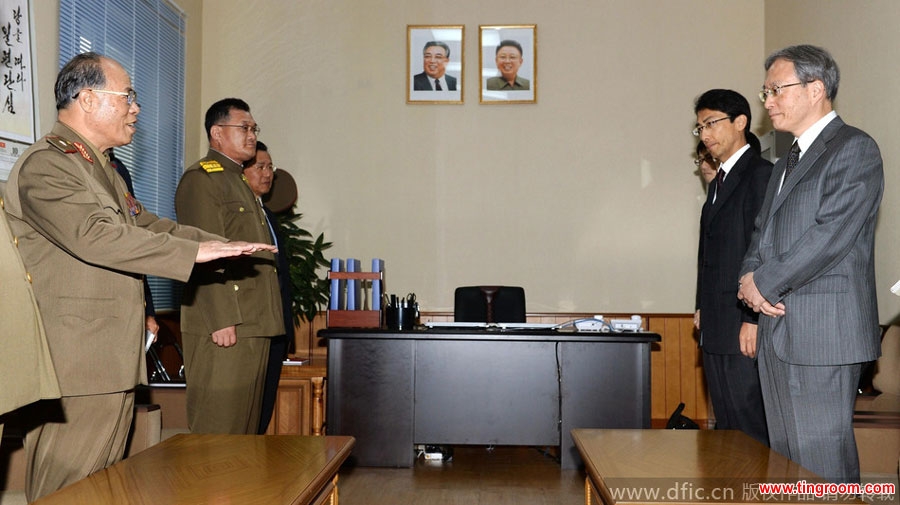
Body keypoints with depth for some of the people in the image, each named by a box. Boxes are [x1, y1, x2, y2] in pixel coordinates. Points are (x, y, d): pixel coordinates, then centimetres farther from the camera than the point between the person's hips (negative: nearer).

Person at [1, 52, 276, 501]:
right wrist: (194, 251, -26)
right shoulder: (46, 164, -12)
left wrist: (224, 244, 17)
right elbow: (95, 235, -26)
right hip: (75, 362, -10)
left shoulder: (99, 167, 21)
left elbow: (145, 225, 27)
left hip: (114, 361, 10)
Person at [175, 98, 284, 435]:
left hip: (255, 325, 10)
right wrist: (221, 319, -21)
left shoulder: (240, 183, 24)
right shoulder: (200, 179, -6)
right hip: (224, 325, -9)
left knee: (246, 425, 13)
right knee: (218, 428, -4)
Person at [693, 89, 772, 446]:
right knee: (727, 426, 14)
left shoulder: (761, 174, -9)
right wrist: (703, 307, 15)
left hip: (743, 328, -9)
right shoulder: (719, 182, 20)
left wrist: (753, 319, -20)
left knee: (750, 429, -4)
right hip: (716, 329, 9)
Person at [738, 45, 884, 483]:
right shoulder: (785, 163, 22)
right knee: (785, 459, 12)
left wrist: (763, 283, -10)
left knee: (822, 461, -6)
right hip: (777, 331, 9)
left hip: (823, 332, -8)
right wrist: (750, 277, 0)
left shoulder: (855, 149, -6)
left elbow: (832, 234, -17)